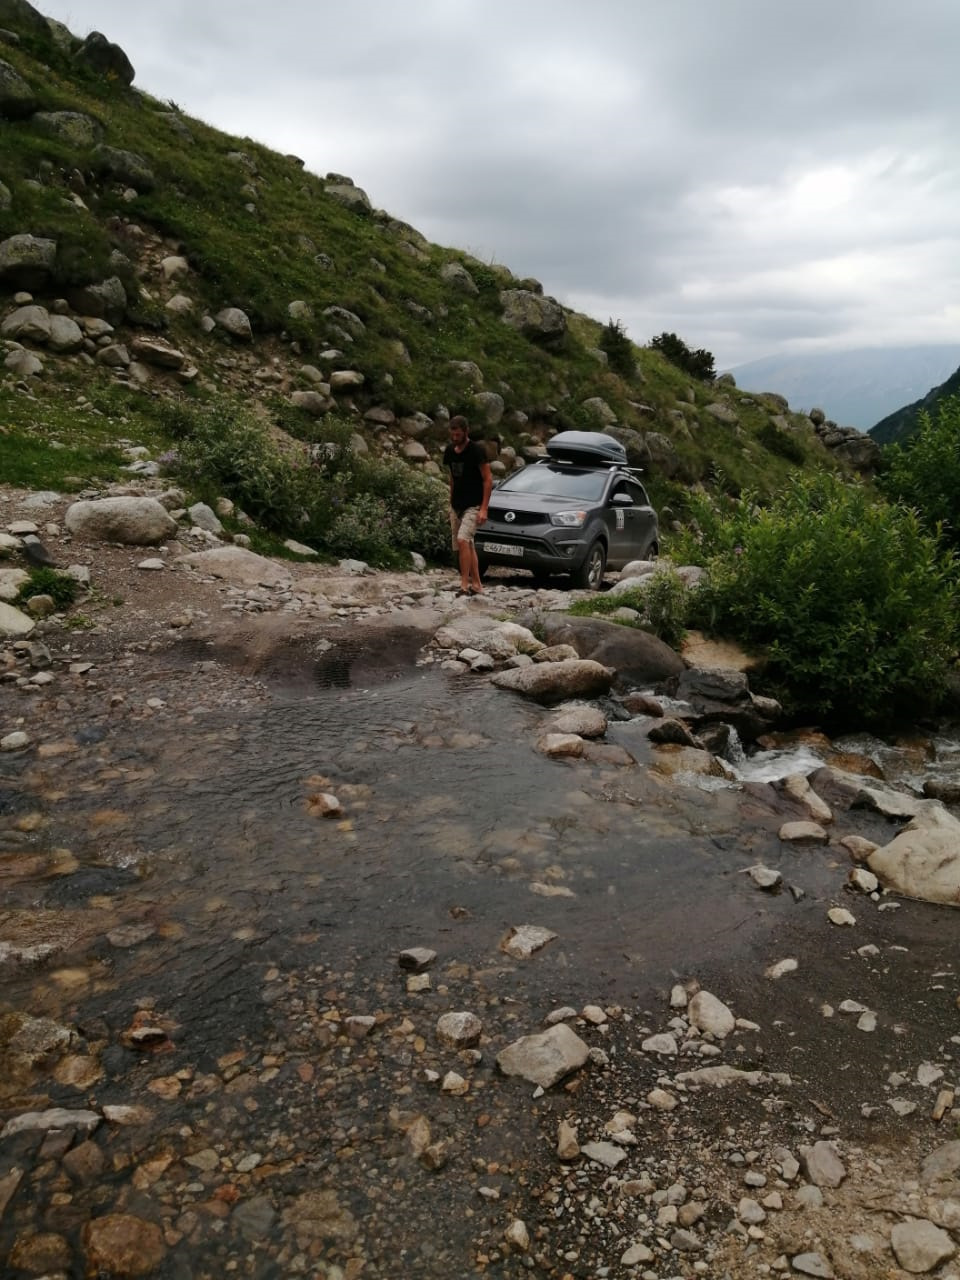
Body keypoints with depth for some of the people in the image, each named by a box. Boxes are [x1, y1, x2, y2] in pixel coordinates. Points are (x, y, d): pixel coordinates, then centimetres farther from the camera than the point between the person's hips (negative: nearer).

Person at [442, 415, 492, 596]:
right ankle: (476, 584, 18)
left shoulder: (477, 450, -12)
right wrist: (451, 503, 15)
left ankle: (465, 584, -20)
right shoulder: (449, 451, 7)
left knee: (463, 540, -22)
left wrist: (484, 508, -17)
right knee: (467, 546, 9)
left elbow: (488, 479, -11)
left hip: (473, 506, -7)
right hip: (456, 506, 7)